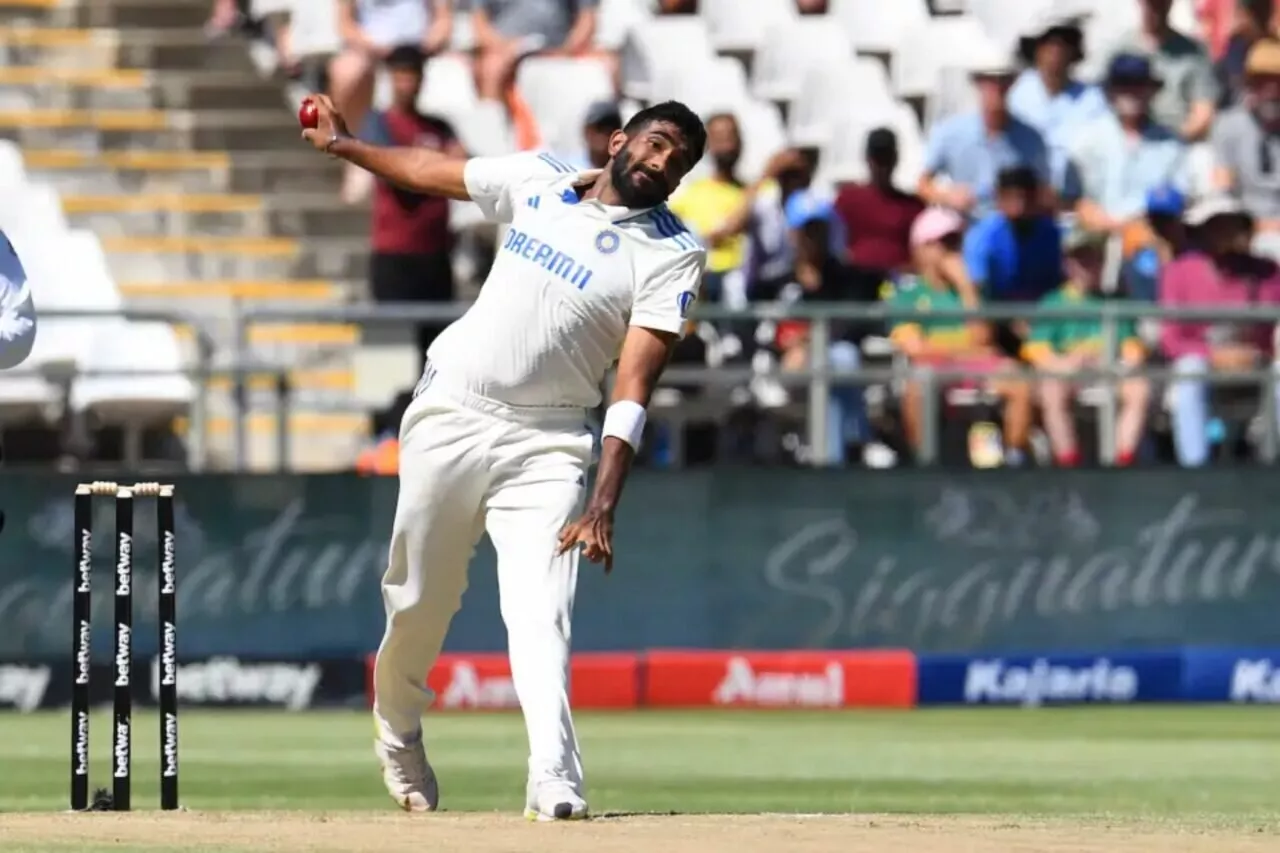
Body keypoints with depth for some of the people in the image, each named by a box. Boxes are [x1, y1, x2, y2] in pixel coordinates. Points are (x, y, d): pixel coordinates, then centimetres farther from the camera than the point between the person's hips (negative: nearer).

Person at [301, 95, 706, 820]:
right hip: (447, 423, 3)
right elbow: (430, 171, 22)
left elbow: (635, 388, -15)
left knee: (542, 611, -21)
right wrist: (342, 144, 29)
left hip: (545, 447, -3)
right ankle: (399, 739, 37)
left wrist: (604, 504, -24)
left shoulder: (672, 255, -6)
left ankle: (555, 782, -31)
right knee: (419, 602, 12)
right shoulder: (538, 182, 5)